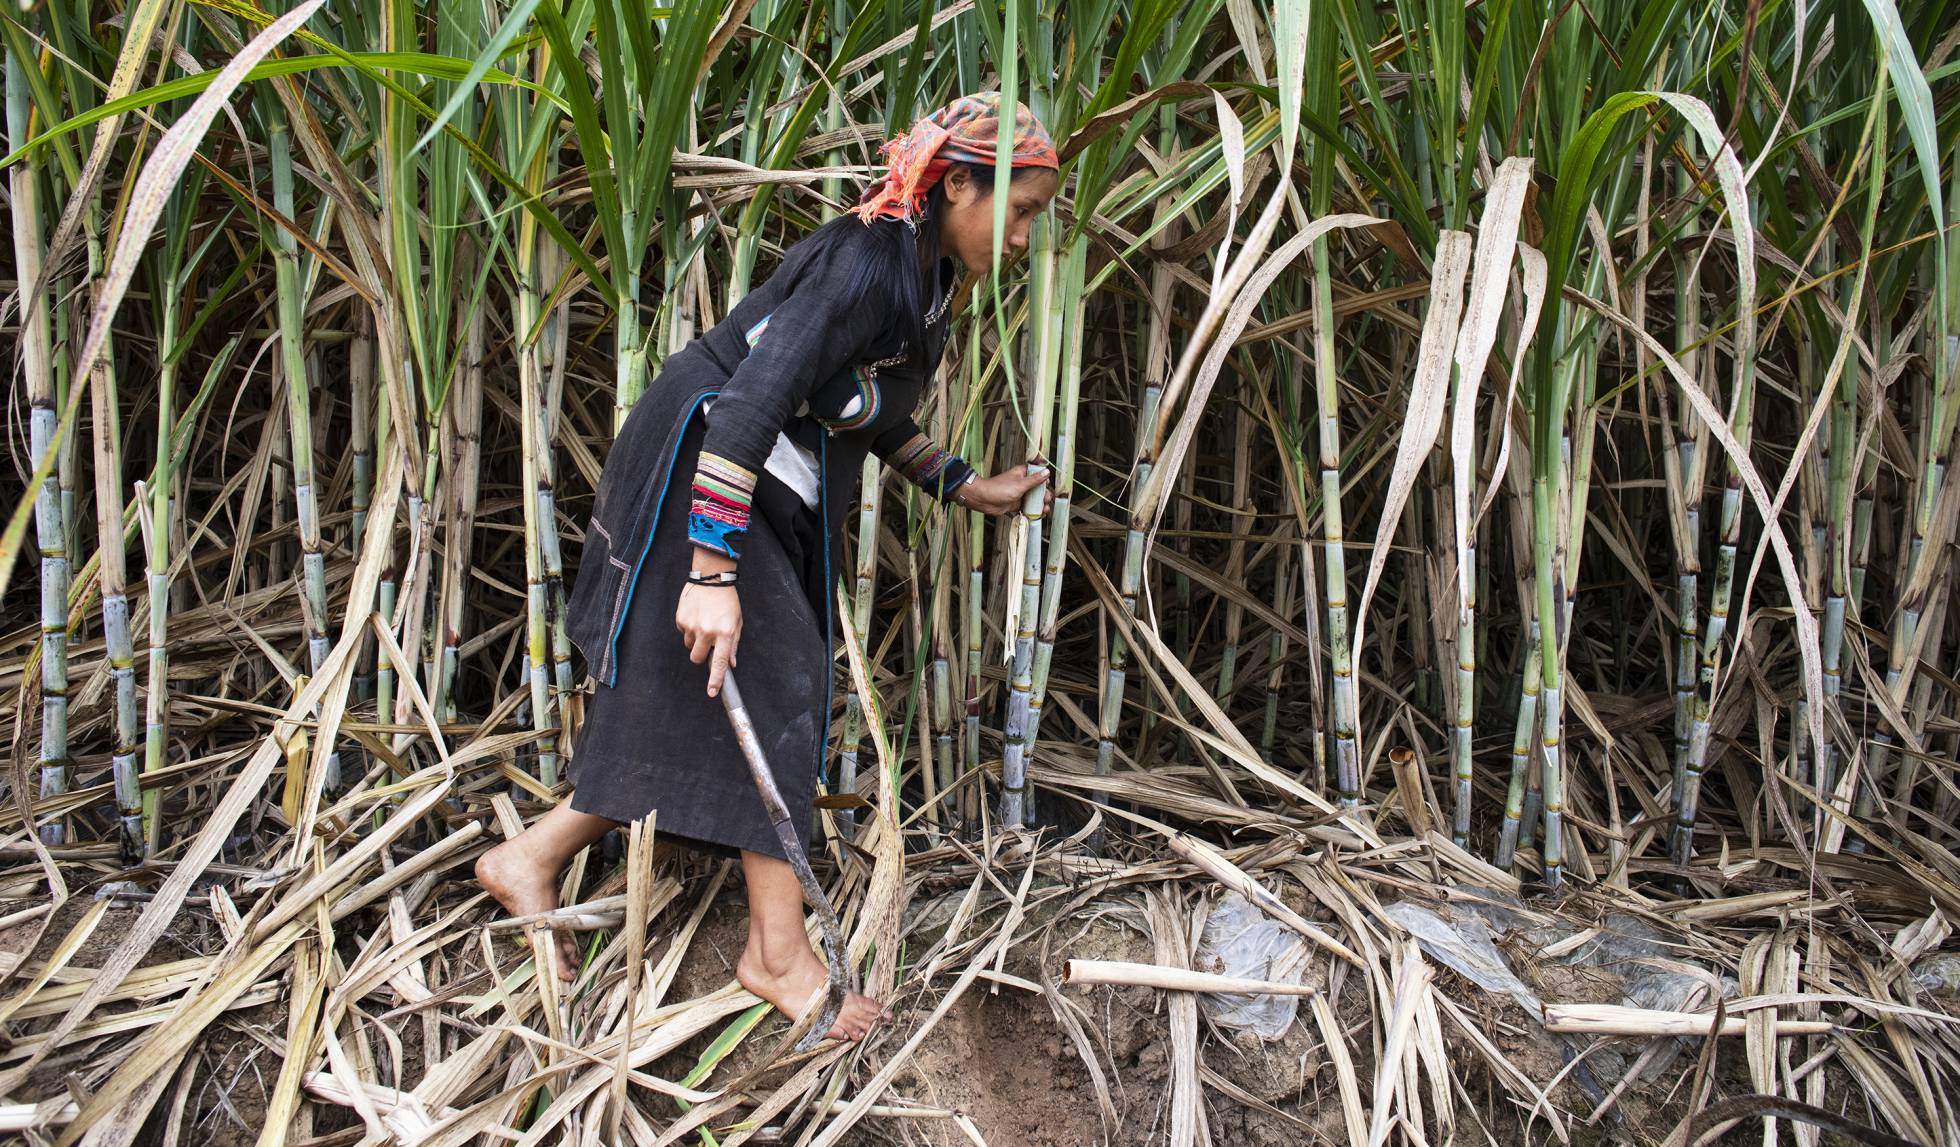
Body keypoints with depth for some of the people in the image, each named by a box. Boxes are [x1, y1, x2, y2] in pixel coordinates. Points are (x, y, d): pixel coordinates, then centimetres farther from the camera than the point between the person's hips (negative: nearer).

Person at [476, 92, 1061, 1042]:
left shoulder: (929, 275, 7)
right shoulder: (870, 262, -24)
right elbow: (752, 398, -32)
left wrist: (965, 486, 13)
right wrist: (714, 571, -35)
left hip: (773, 492, 10)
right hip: (700, 462, -10)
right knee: (777, 685, -8)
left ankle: (530, 857, 21)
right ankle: (779, 950, 1)